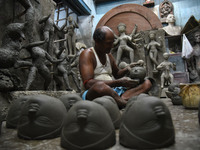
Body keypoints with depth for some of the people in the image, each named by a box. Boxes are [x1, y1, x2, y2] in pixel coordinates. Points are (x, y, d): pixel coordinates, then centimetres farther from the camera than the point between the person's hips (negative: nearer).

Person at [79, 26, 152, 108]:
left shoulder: (109, 55, 17)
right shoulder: (87, 54, -5)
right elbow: (88, 84, -19)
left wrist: (127, 69, 6)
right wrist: (119, 83, -22)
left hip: (113, 92, 8)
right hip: (93, 94, -7)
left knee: (147, 83, -3)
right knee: (100, 85, -42)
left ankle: (123, 99, -29)